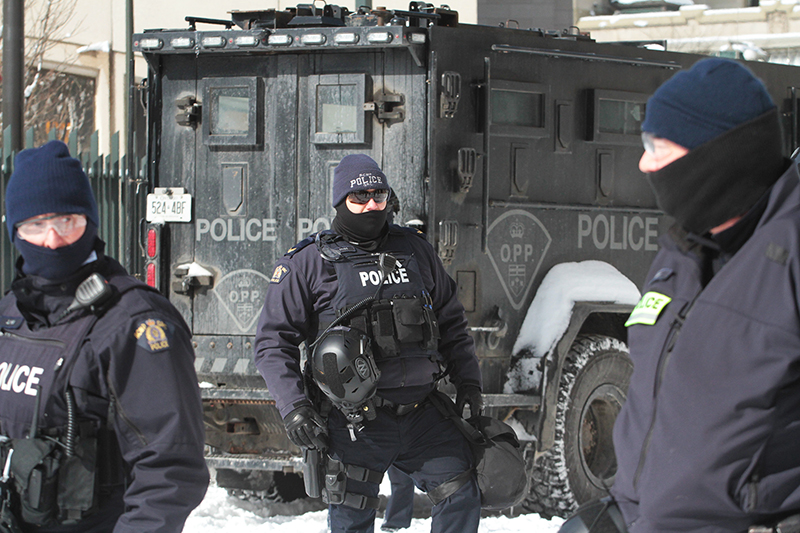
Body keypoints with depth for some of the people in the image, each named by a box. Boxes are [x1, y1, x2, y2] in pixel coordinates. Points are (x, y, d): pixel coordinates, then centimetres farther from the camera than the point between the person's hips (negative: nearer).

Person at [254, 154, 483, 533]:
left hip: (420, 414, 4)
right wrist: (293, 406, -12)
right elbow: (273, 341, -1)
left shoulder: (414, 250, 13)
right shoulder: (308, 263, 0)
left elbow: (451, 322, 23)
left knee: (461, 496, 0)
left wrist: (467, 381, 13)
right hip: (355, 424, -4)